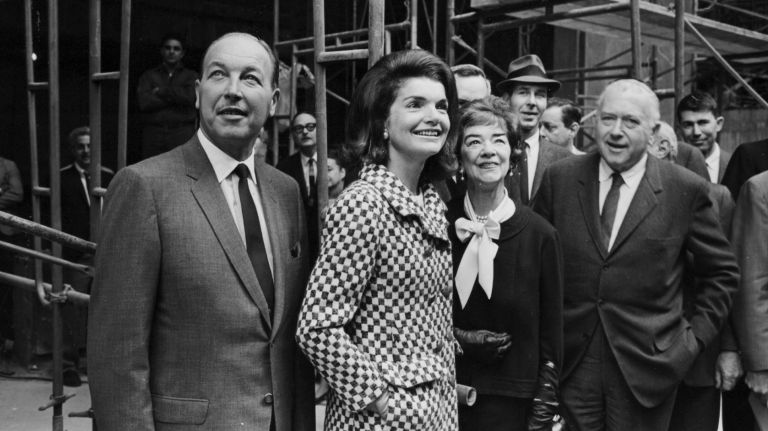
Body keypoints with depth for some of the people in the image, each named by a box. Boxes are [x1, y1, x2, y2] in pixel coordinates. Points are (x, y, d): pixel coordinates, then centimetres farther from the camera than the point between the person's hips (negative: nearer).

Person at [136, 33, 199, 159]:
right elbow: (144, 102, -1)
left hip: (182, 134, -1)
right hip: (153, 134, 1)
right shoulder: (148, 75, 15)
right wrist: (175, 97, -2)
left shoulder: (191, 76, 13)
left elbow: (190, 96, -7)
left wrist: (161, 91, 0)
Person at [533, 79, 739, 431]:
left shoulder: (686, 190, -4)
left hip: (647, 364, -1)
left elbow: (722, 271, 6)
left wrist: (697, 335, 0)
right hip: (570, 363, 1)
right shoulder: (559, 178, 1)